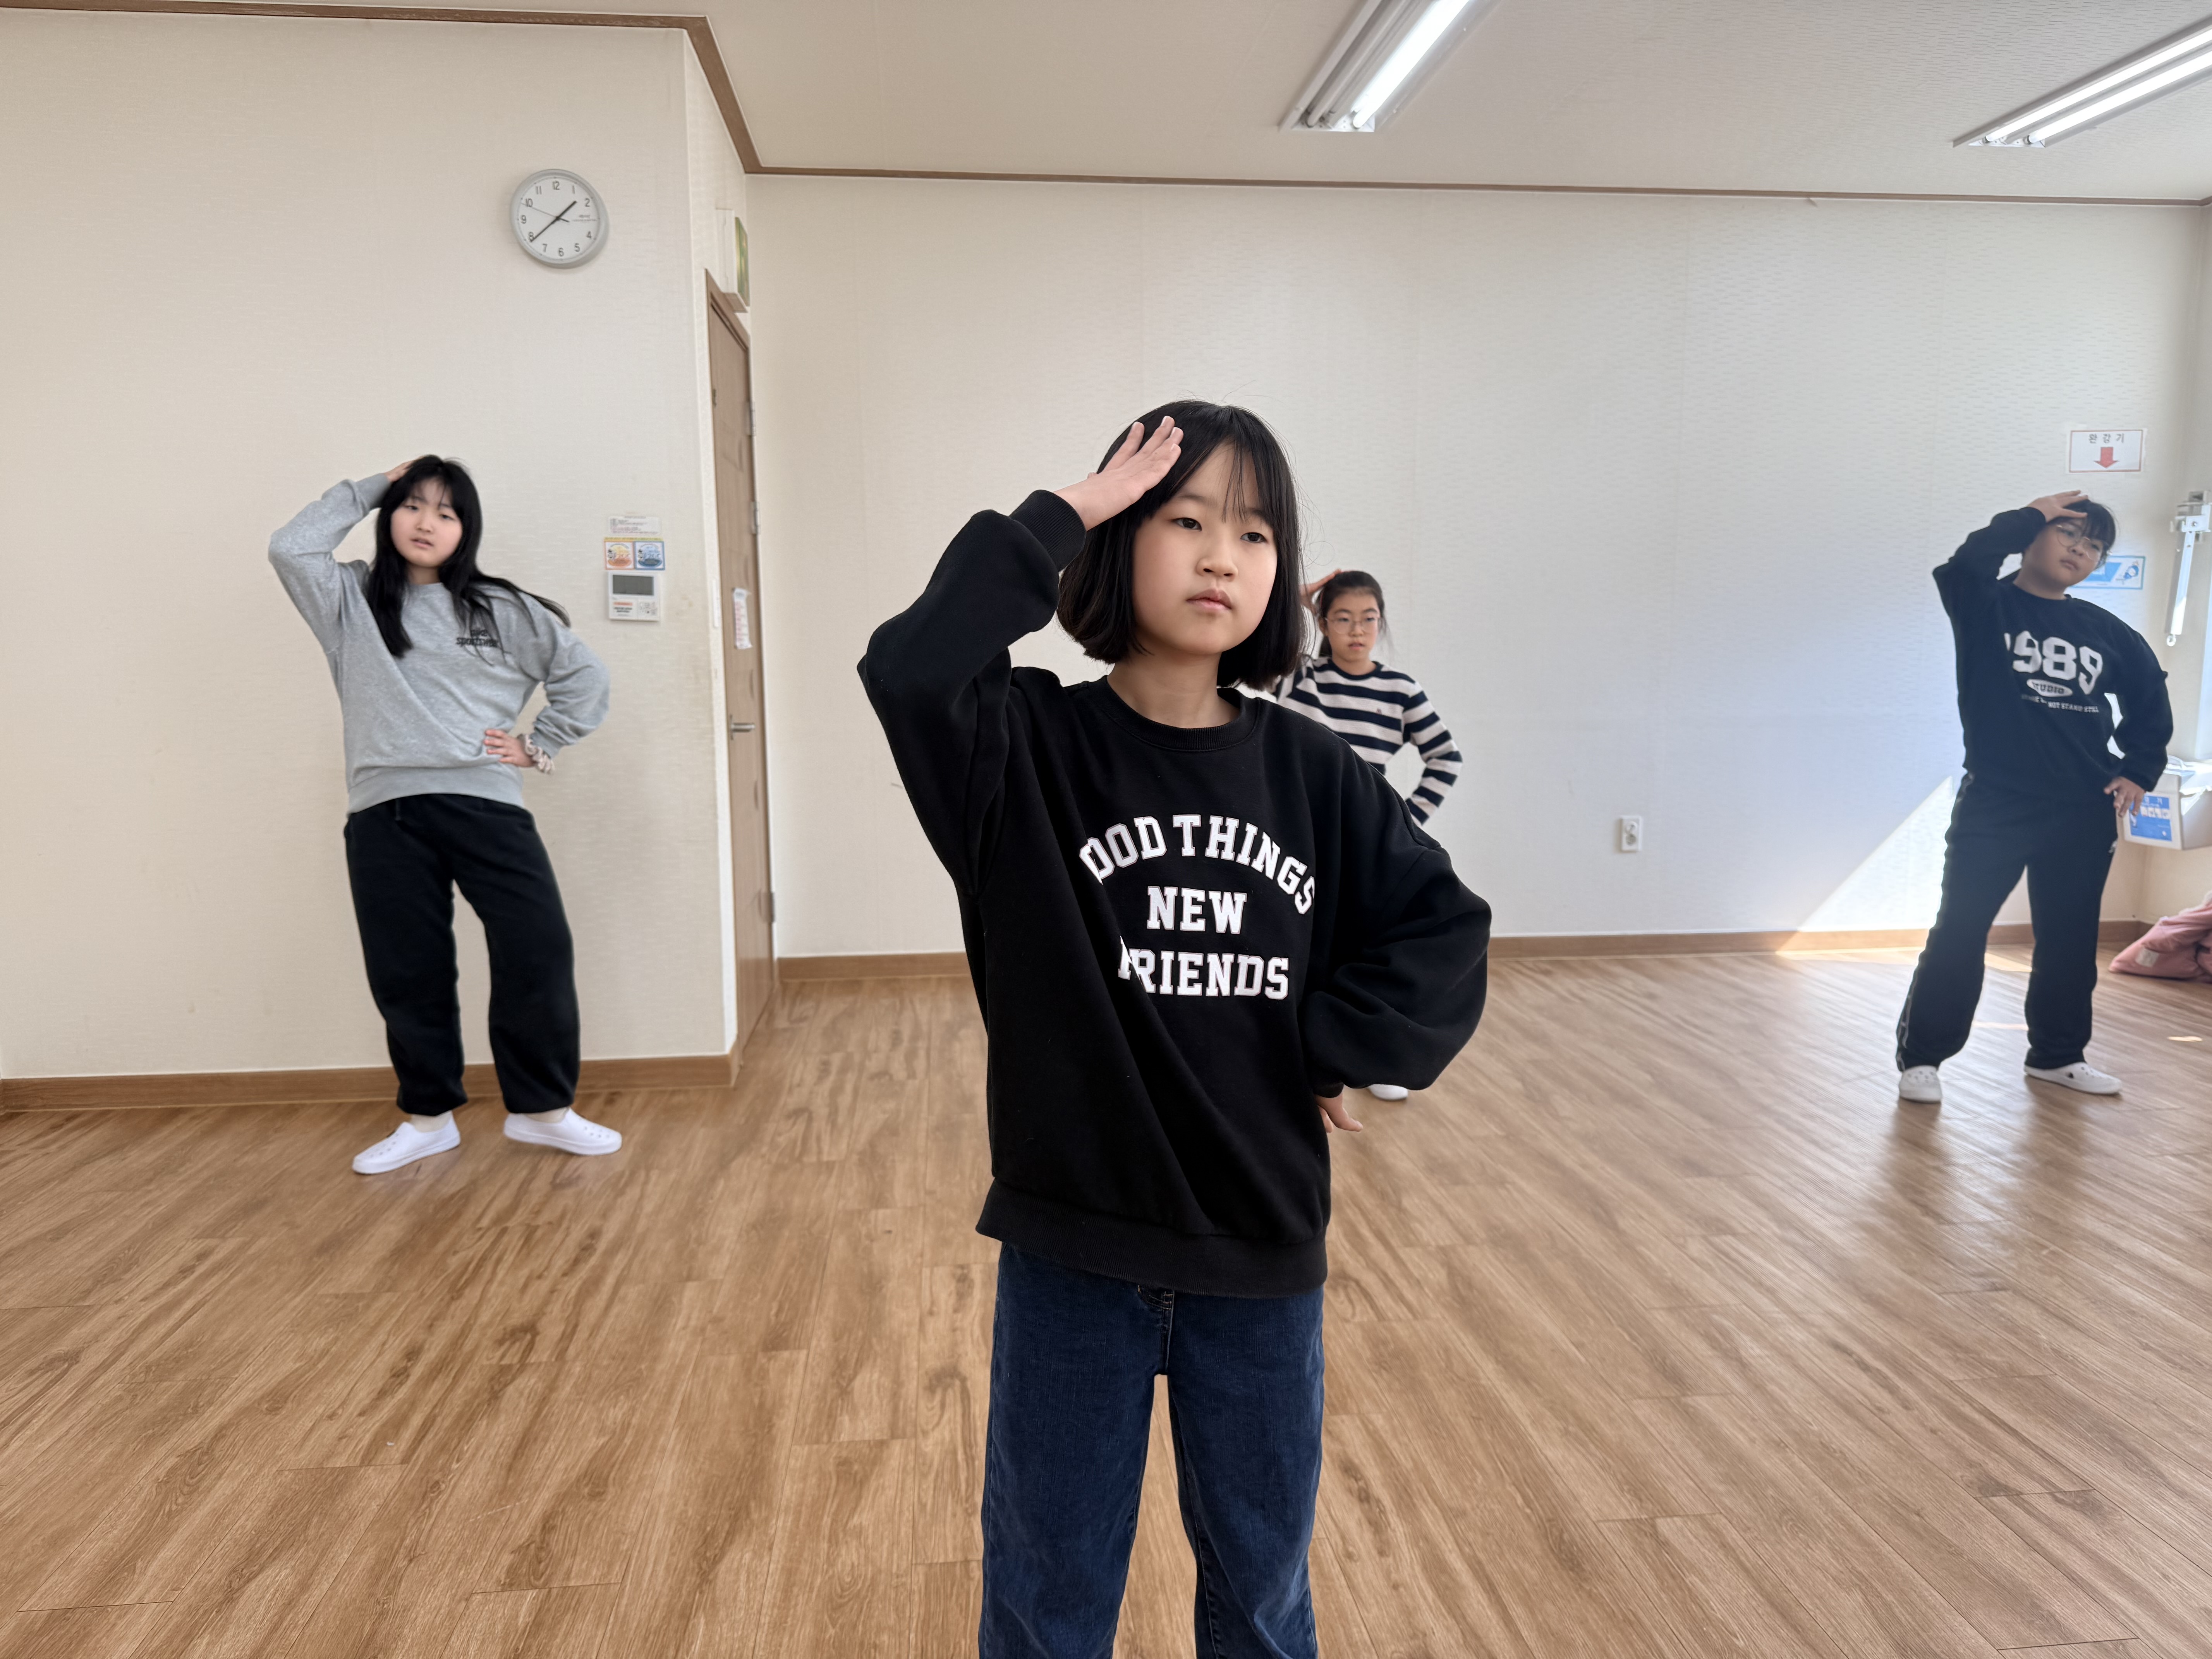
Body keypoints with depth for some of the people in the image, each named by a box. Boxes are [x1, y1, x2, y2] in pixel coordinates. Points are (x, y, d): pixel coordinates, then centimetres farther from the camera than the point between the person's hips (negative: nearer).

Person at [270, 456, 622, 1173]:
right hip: (385, 815, 1)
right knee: (408, 976, 6)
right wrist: (368, 490, 7)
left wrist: (539, 745, 7)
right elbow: (290, 548, -3)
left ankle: (543, 1109, 8)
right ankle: (427, 1118, 23)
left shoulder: (501, 609, 10)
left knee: (539, 954, -8)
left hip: (484, 804, -1)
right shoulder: (352, 602, 14)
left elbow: (584, 675, 13)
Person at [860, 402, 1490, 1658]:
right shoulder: (1035, 749, -11)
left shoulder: (1311, 775, -3)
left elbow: (1448, 933, 1)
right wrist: (1059, 517, -23)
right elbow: (910, 668, -31)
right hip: (1075, 1246, -2)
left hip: (1264, 1243, 3)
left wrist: (1317, 1045, -9)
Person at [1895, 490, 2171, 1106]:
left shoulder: (2105, 631, 9)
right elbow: (1969, 561, -26)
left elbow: (2150, 696, 23)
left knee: (2070, 940, 13)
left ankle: (2058, 1054, 29)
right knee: (1959, 934, -5)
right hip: (1993, 806, -5)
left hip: (2084, 816, 5)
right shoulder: (1986, 606, -3)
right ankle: (1921, 1056, 6)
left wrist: (2139, 770, 14)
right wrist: (2031, 517, -13)